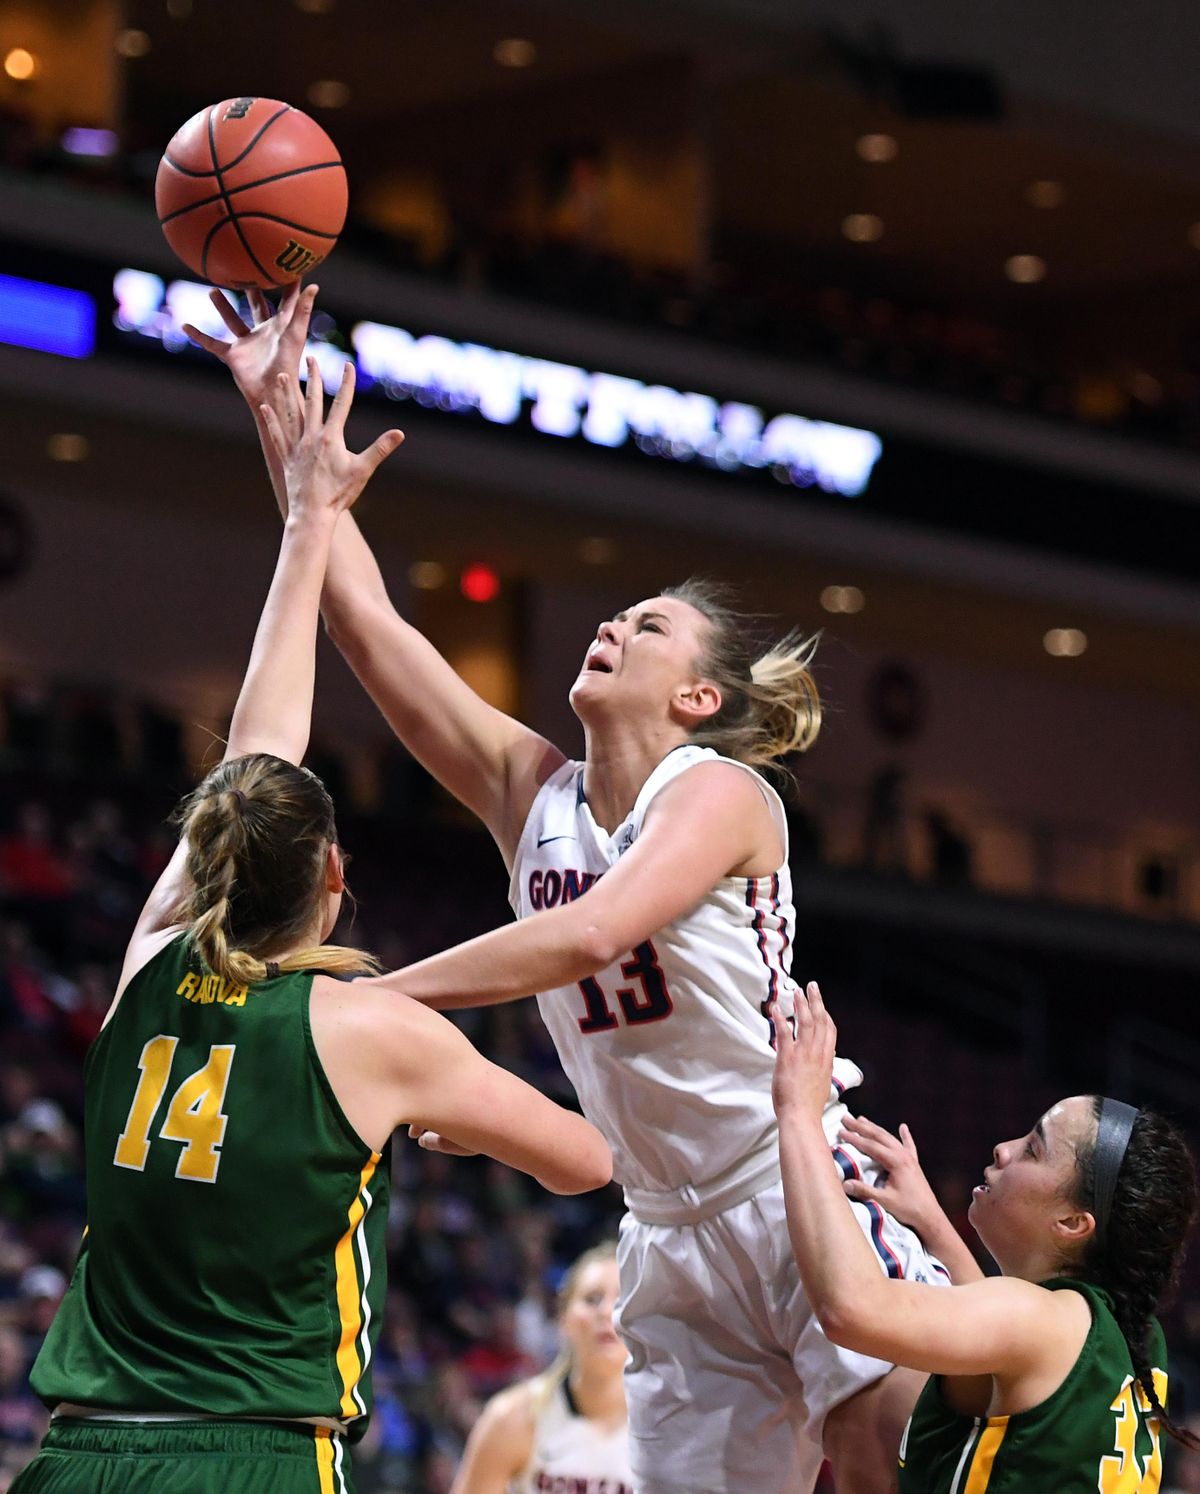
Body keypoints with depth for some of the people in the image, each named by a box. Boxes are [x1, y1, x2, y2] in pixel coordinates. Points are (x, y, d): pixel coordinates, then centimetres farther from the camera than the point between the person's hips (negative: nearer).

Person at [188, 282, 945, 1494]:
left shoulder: (722, 791, -9)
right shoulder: (532, 791, 8)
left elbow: (588, 936, -26)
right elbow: (362, 617, 6)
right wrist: (278, 413, 3)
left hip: (800, 1190, -6)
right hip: (672, 1242, 6)